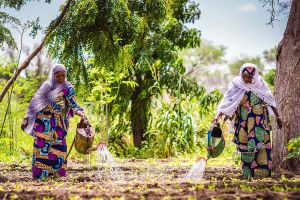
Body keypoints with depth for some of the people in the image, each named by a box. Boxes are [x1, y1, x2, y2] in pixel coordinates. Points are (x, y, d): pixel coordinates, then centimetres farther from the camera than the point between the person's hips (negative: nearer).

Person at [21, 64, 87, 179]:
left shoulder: (68, 89, 4)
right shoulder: (46, 86, 6)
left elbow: (73, 104, -6)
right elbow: (35, 103, 8)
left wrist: (80, 113, -27)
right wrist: (26, 119, 4)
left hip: (59, 124, 0)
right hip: (44, 122, 0)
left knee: (58, 147, -4)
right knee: (42, 146, -5)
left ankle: (56, 172, -1)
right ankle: (40, 173, -3)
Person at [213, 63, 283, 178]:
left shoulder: (260, 85, -1)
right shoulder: (237, 86, -6)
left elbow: (270, 101, 11)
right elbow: (226, 102, -13)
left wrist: (277, 116, 13)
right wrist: (218, 115, -27)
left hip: (260, 123, 1)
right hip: (244, 124, -1)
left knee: (262, 147, -8)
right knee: (246, 149, 1)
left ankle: (263, 175, -3)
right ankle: (248, 175, 8)